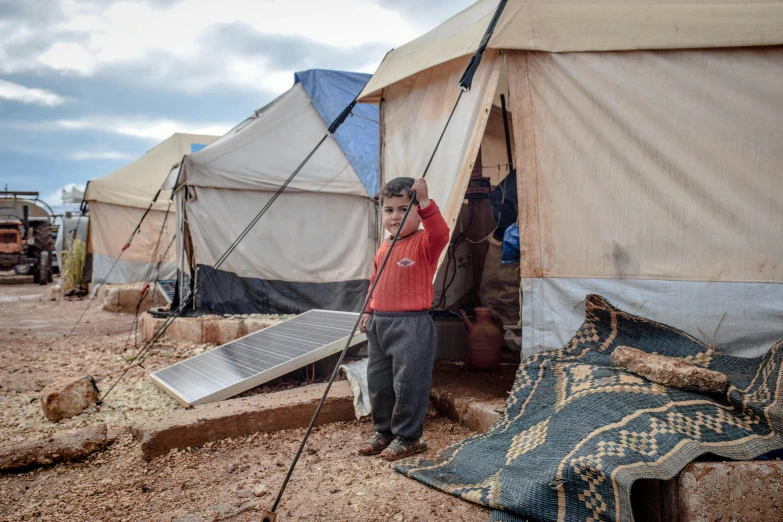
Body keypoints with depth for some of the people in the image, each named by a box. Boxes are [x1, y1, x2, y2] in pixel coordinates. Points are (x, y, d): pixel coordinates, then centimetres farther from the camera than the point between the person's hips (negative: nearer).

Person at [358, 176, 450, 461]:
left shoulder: (424, 243, -9)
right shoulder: (384, 247, 12)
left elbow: (441, 233, -32)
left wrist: (425, 203, -40)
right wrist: (369, 311, 19)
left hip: (412, 324, -7)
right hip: (380, 322, 8)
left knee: (408, 382, -1)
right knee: (378, 381, 16)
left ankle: (408, 437, 16)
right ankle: (383, 431, 32)